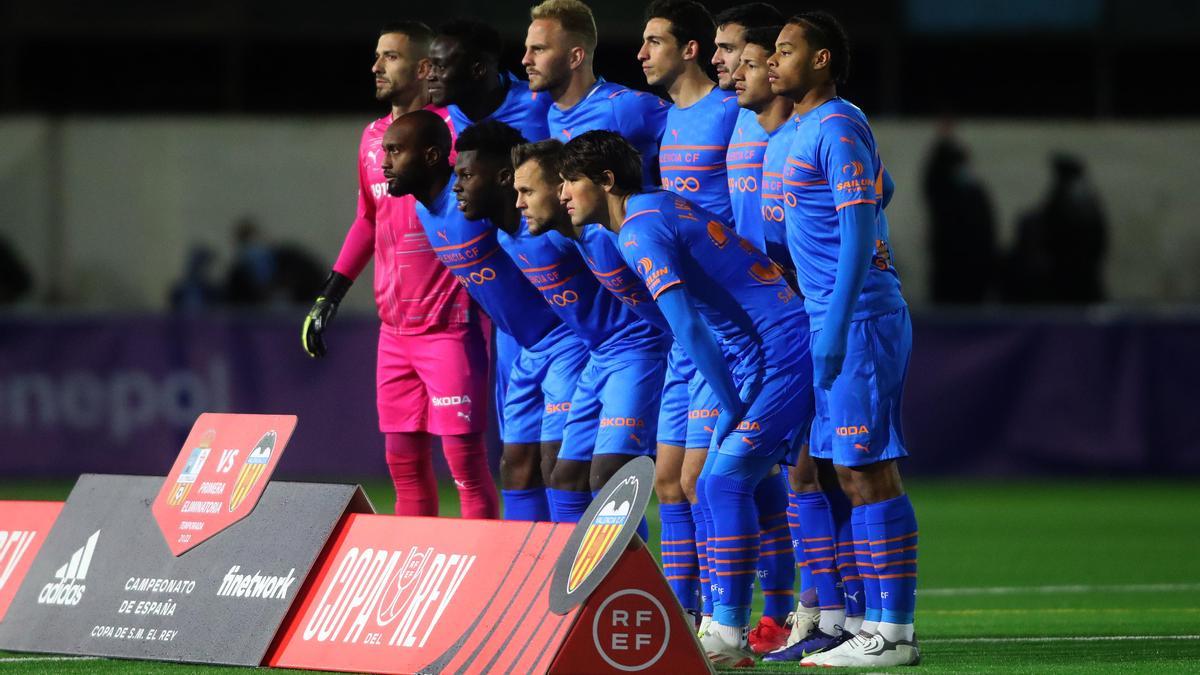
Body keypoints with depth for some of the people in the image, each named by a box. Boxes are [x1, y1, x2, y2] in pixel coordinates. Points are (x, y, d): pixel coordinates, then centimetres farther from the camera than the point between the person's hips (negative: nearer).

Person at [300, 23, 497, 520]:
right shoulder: (373, 139, 13)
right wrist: (328, 299, 21)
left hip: (450, 325, -7)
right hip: (395, 326, 7)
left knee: (463, 456, -8)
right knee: (403, 460, 8)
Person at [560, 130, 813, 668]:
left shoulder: (640, 232, -14)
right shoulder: (664, 205, 17)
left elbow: (687, 325, -22)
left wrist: (731, 405, -17)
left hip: (777, 356, -10)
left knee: (726, 483, -12)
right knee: (716, 487, 10)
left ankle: (730, 638, -13)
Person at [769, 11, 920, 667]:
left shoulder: (837, 128, -12)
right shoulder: (806, 129, 18)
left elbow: (857, 233, -18)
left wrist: (836, 328, -22)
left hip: (858, 320, -10)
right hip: (832, 323, 10)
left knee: (868, 472, -9)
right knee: (847, 473, 11)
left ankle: (891, 632, -9)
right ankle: (837, 622, 15)